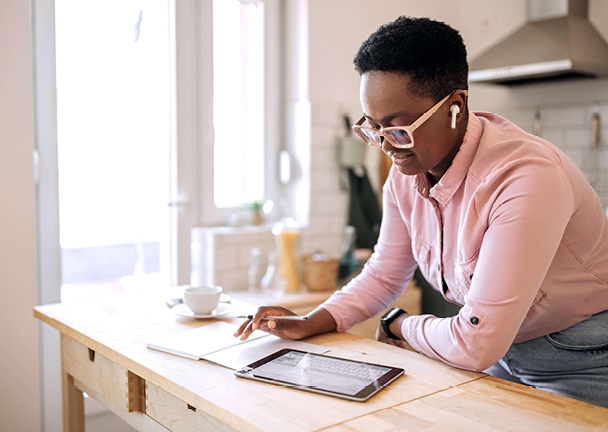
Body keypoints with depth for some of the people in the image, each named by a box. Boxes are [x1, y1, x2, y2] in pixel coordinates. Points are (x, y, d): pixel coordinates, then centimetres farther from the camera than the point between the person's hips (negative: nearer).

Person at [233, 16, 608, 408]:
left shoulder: (525, 179, -32)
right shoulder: (406, 171, -8)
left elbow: (476, 344, -31)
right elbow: (385, 274, 6)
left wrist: (398, 325, -11)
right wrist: (309, 325, -9)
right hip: (501, 357, 6)